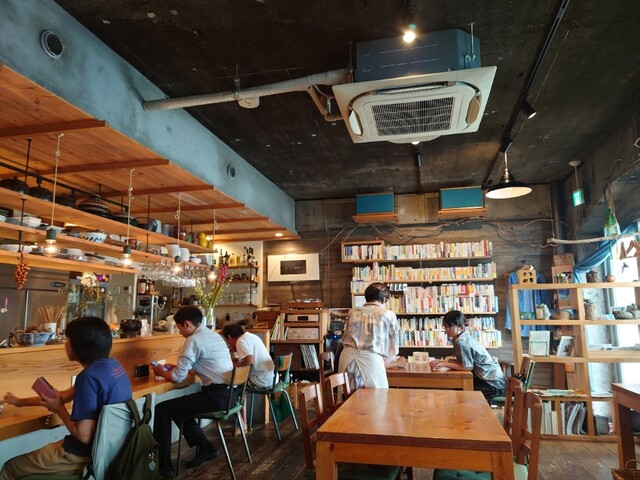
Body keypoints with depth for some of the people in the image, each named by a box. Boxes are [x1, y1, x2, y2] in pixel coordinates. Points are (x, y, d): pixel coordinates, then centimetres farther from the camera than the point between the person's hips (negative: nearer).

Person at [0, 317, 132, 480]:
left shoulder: (89, 376, -26)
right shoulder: (112, 365, 2)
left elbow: (83, 436, -25)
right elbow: (67, 395, 16)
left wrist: (59, 409, -10)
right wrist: (22, 401, 24)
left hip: (88, 454, -8)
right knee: (41, 451, 32)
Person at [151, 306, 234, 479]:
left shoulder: (194, 340, -13)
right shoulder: (214, 335, 14)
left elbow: (178, 377, -9)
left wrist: (162, 373, 11)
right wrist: (174, 367, 22)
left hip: (216, 396, -9)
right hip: (228, 393, 9)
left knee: (162, 409, 0)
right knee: (178, 407, 24)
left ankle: (164, 465, 9)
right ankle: (205, 447, 23)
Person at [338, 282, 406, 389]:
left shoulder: (353, 311, 18)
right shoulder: (389, 314, 9)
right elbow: (393, 344, 15)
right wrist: (396, 362, 34)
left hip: (348, 355, 4)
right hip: (371, 358, -4)